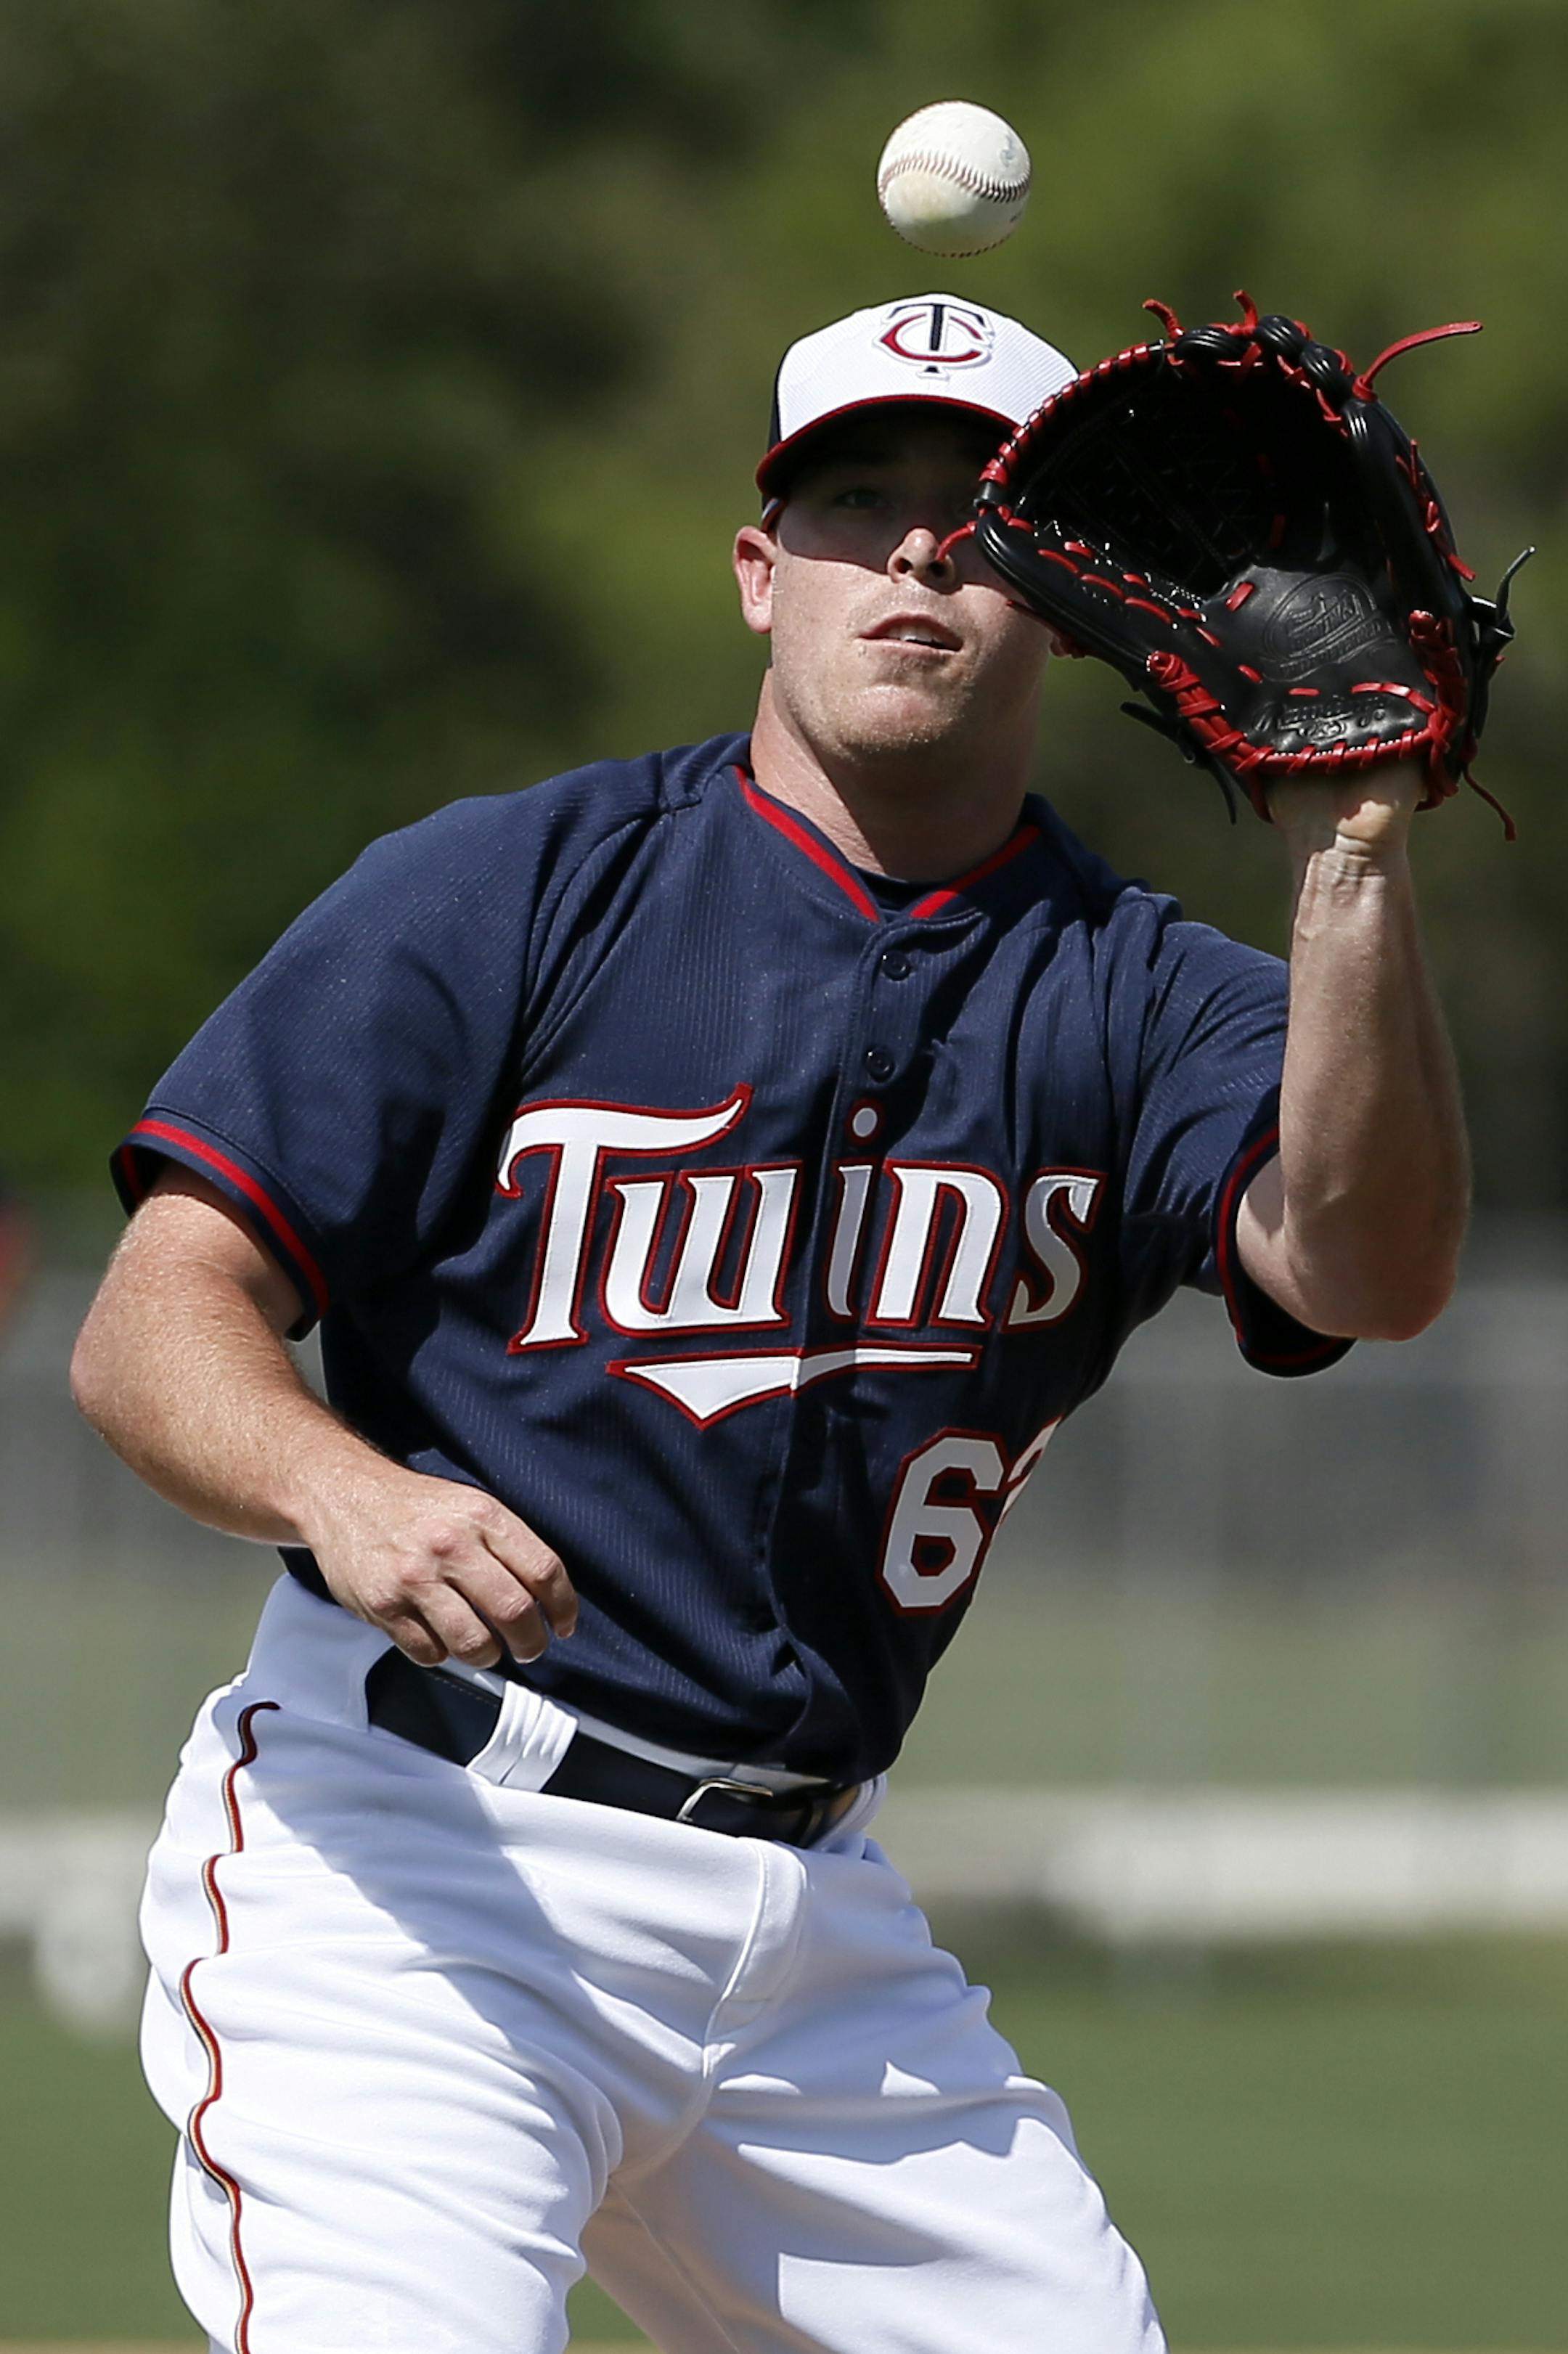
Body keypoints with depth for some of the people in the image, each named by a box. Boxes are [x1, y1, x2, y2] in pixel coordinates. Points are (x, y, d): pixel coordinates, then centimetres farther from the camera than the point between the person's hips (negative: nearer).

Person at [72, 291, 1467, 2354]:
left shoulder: (1129, 997, 7)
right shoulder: (506, 894, -3)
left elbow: (1364, 1271, -14)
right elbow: (151, 1329, -9)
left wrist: (1352, 860, -28)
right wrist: (346, 1495, -31)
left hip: (814, 1926, 5)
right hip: (415, 1858, -5)